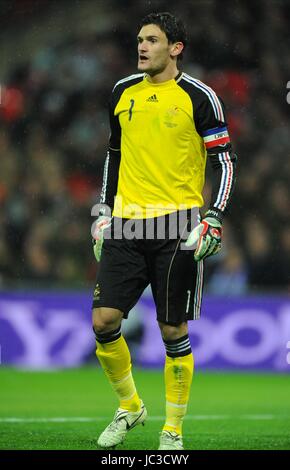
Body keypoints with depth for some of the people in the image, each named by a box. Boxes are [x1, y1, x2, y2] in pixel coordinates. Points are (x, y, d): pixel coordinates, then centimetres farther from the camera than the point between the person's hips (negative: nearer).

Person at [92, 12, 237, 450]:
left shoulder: (198, 96, -3)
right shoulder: (123, 93, 11)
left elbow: (224, 159, -2)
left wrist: (214, 219, -12)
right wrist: (104, 212, 18)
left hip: (176, 226, -4)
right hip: (126, 224, 4)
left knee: (173, 331, 0)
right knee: (104, 321, -4)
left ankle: (173, 431, 13)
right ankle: (130, 406, 18)